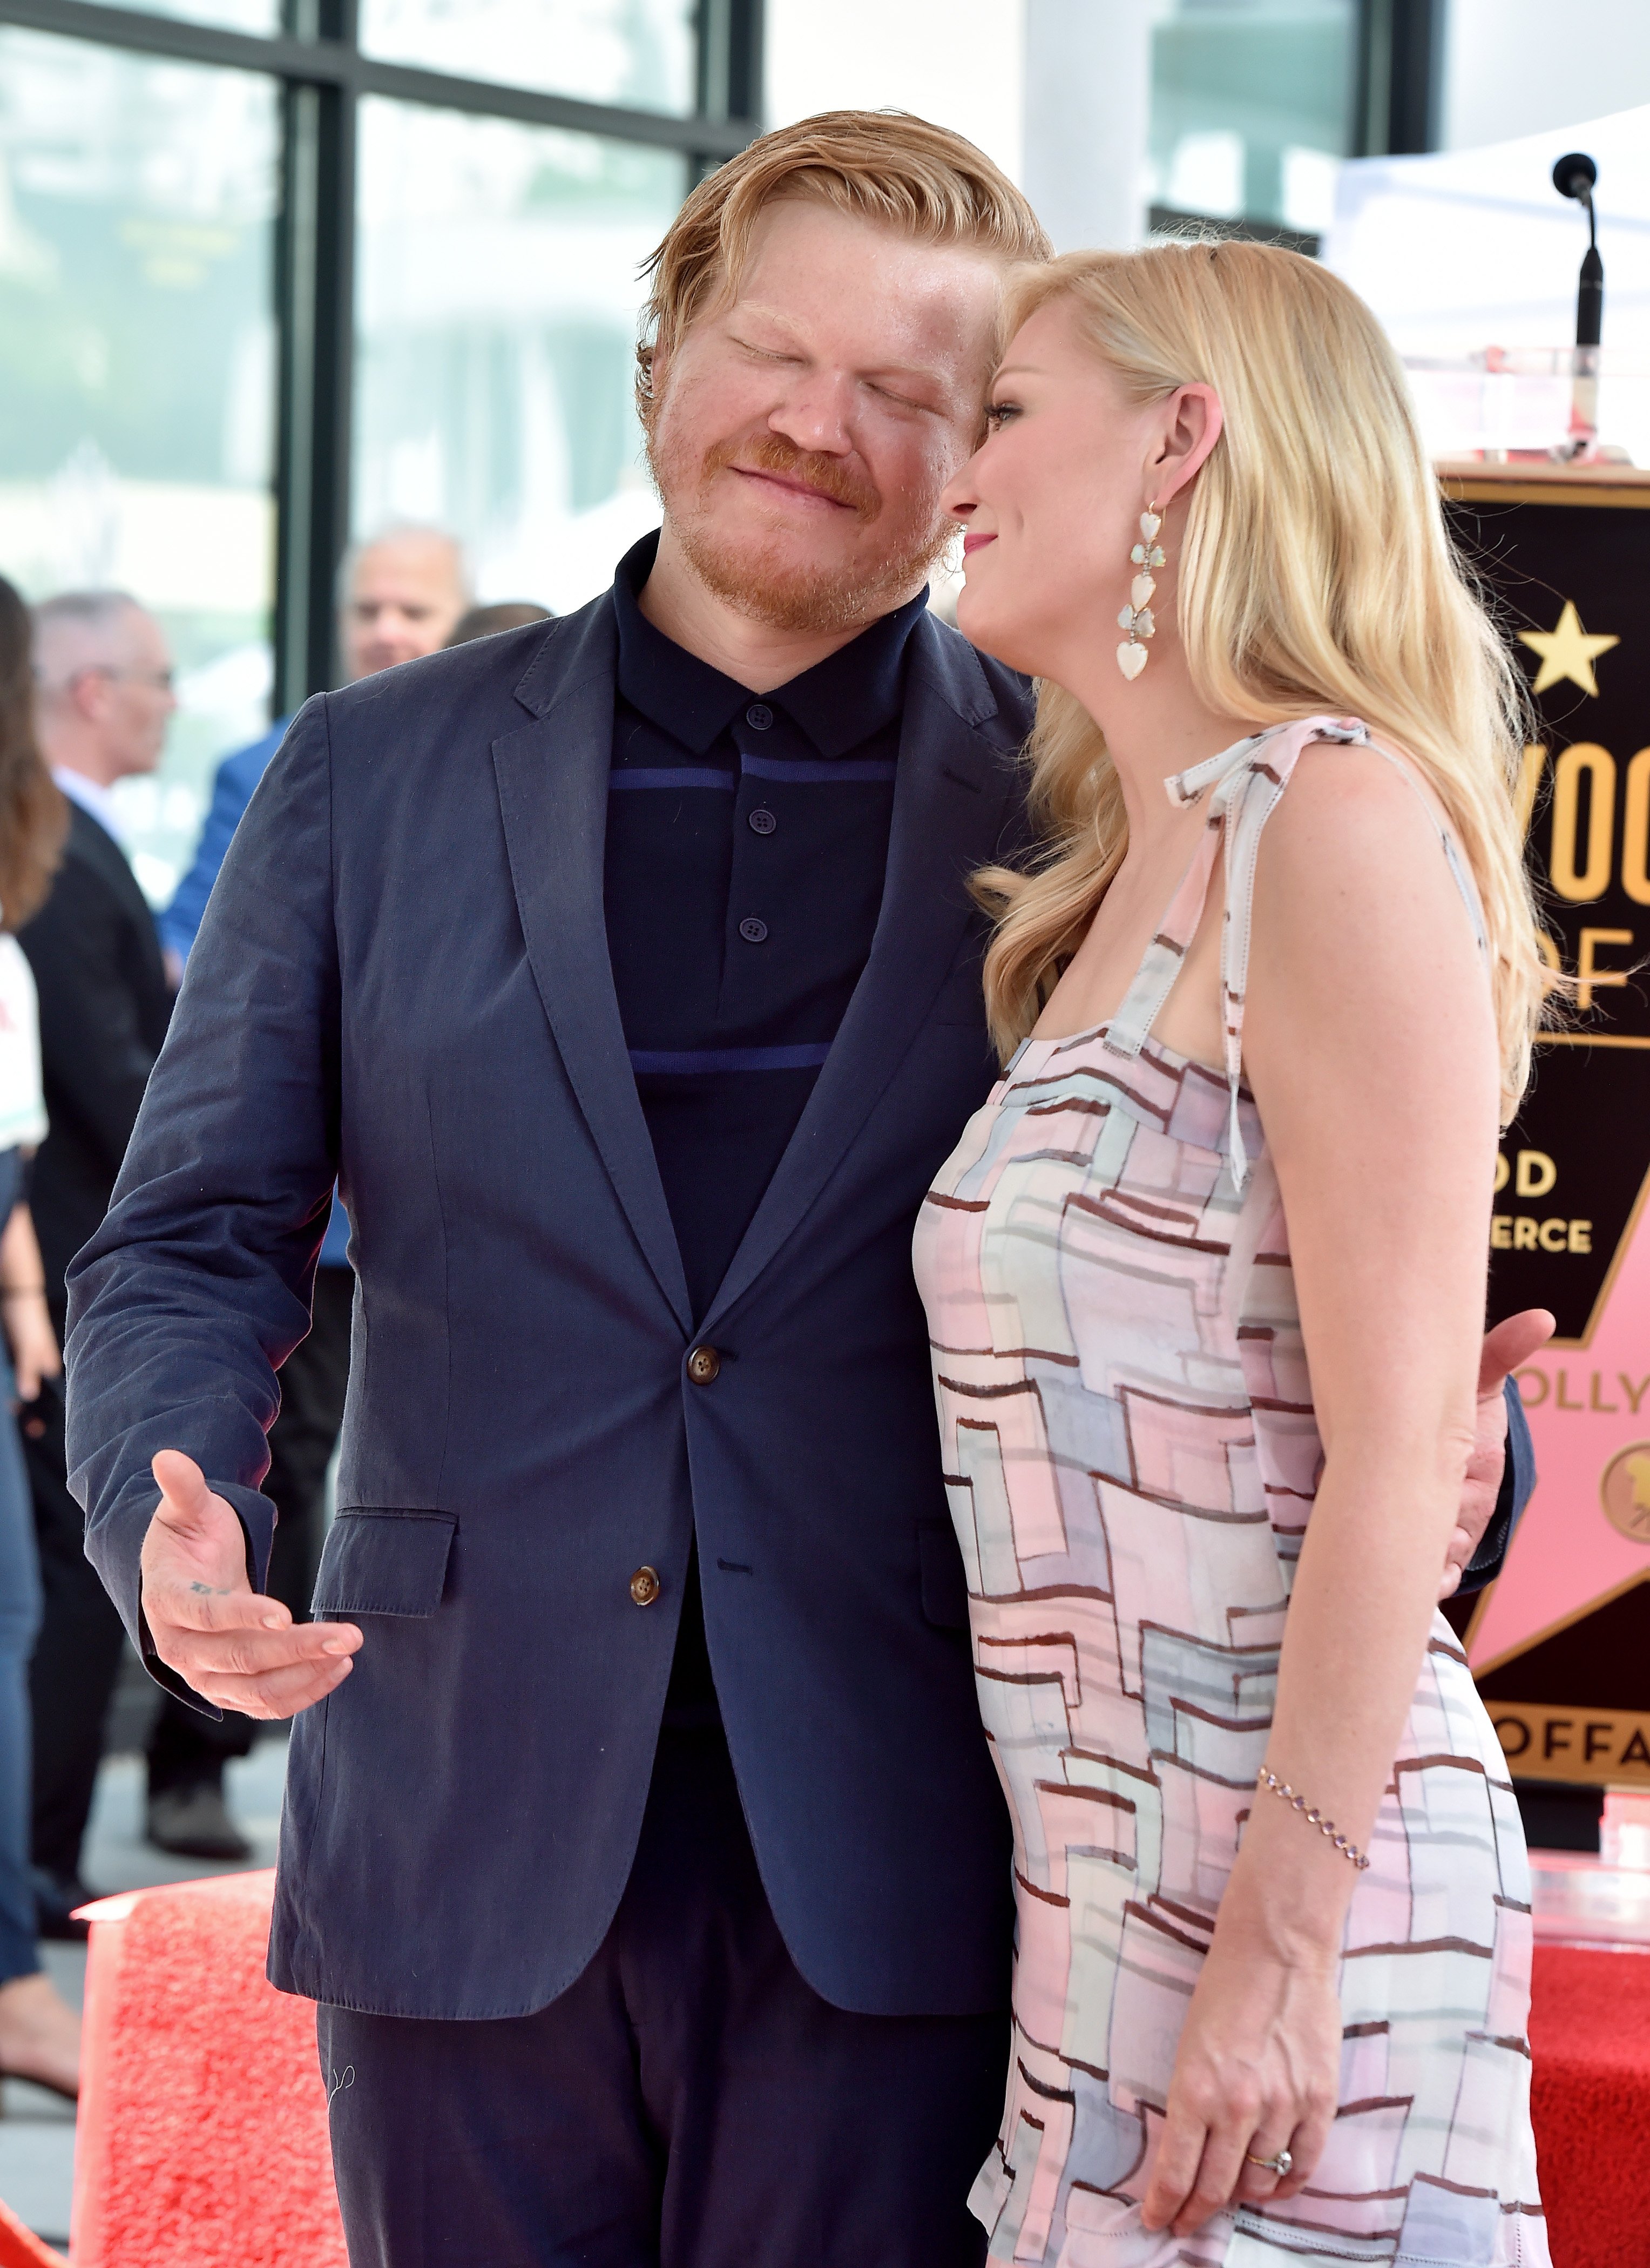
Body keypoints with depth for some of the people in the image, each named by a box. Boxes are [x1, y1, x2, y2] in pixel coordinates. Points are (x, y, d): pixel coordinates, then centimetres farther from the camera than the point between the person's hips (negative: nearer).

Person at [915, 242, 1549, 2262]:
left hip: (1279, 1863, -8)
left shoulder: (1340, 820, -11)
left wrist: (1281, 1949, -20)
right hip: (1109, 1869, 8)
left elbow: (1399, 1455, -17)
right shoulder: (1118, 888, 17)